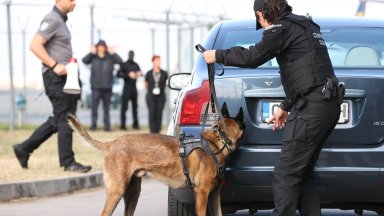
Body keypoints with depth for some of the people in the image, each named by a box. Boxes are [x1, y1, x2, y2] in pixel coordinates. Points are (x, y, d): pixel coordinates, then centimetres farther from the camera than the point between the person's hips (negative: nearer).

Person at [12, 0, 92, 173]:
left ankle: (24, 149, 18)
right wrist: (55, 65, -23)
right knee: (65, 119, -6)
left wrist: (70, 63, 14)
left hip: (63, 77, 10)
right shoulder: (52, 20, -12)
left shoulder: (60, 20, 18)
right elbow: (35, 45, -21)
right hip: (56, 77, -10)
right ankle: (68, 162, -1)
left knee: (58, 120, 13)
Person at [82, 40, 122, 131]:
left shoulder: (110, 57, 6)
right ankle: (93, 125, -1)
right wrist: (91, 53, -15)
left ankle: (107, 125, 9)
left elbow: (120, 61, -6)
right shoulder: (93, 57, 5)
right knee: (94, 107, -4)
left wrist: (113, 53, -11)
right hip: (96, 87, -1)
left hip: (107, 87, 1)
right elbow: (84, 60, -10)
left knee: (106, 108, 6)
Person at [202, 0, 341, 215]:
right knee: (303, 173, 14)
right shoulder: (307, 26, 23)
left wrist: (218, 55, 0)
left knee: (285, 174, -9)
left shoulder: (284, 27, -7)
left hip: (311, 108, -10)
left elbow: (254, 56, -14)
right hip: (329, 106, 10)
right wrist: (286, 107, 34)